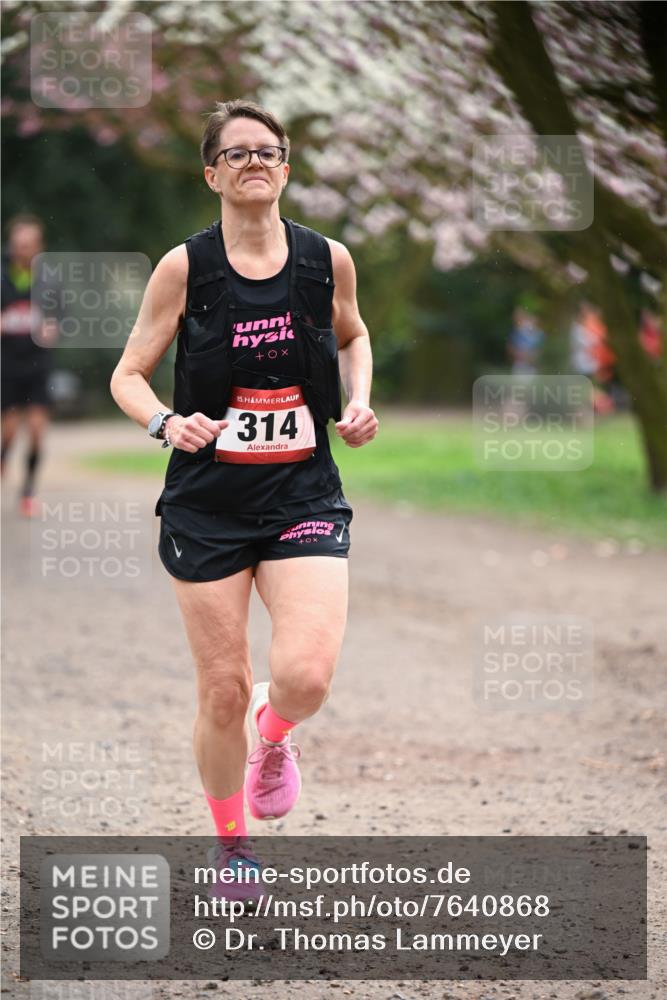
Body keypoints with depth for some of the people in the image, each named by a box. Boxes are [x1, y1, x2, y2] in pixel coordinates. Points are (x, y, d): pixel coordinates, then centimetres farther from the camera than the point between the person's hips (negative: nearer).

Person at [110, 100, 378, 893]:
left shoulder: (328, 260, 0)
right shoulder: (184, 267, -6)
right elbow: (128, 375, 0)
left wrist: (358, 403, 4)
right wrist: (167, 422, -20)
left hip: (304, 498, 1)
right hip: (208, 503, -1)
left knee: (307, 675, -18)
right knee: (223, 689, 2)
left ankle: (273, 735, 20)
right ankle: (230, 844, 26)